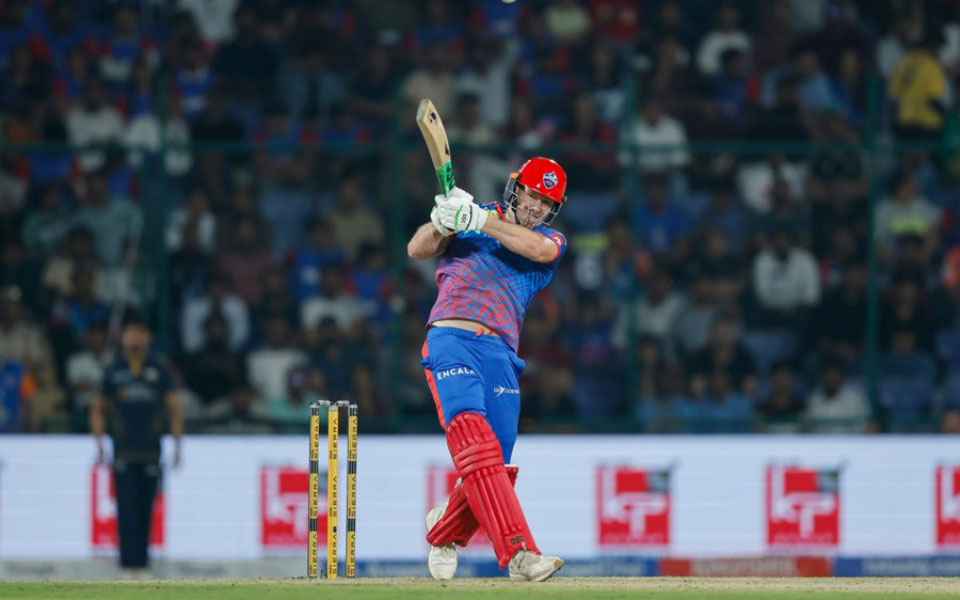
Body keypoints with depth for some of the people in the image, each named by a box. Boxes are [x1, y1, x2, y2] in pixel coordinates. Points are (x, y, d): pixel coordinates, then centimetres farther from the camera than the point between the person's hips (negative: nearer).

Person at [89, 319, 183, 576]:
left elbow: (174, 408, 8)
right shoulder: (114, 371, 6)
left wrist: (177, 444, 1)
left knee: (145, 509, 2)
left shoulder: (159, 369, 5)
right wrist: (99, 441, 4)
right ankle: (129, 563, -10)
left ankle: (141, 563, 8)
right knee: (127, 509, -9)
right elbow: (98, 408, 15)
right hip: (123, 450, 0)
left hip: (151, 449, 0)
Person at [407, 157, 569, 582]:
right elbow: (417, 249, 4)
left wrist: (482, 220, -14)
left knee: (495, 466, -2)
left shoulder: (551, 239, 18)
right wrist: (442, 222, -16)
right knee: (476, 444, -24)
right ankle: (518, 552, -35)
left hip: (502, 353, 3)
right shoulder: (467, 217, 16)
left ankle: (444, 529, 30)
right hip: (451, 340, -3)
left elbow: (539, 248, -6)